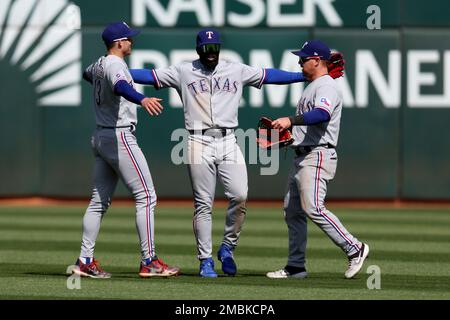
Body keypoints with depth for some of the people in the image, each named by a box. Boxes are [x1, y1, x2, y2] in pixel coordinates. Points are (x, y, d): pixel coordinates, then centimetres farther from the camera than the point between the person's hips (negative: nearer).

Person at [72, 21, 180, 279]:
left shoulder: (99, 65, 13)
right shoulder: (115, 65, -15)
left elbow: (87, 74, 38)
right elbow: (120, 87, -37)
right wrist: (142, 99, -55)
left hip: (101, 138, 10)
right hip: (120, 137, -10)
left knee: (100, 200, 11)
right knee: (146, 197, -8)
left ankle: (86, 261, 10)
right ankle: (149, 262, -11)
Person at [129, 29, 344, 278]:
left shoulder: (237, 71, 11)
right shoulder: (183, 72, 6)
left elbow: (269, 76, 11)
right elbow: (150, 76, 3)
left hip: (228, 142, 2)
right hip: (199, 143, -2)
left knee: (239, 196, -13)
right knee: (203, 204, -1)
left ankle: (227, 249, 7)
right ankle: (205, 260, 7)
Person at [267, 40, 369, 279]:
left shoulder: (327, 87, -12)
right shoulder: (312, 87, 22)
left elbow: (322, 115, -32)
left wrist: (291, 120, -42)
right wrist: (283, 127, 19)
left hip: (318, 156, -11)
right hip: (302, 158, 11)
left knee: (313, 208, -21)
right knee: (292, 211, 10)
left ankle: (354, 249, -14)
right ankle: (295, 266, 15)